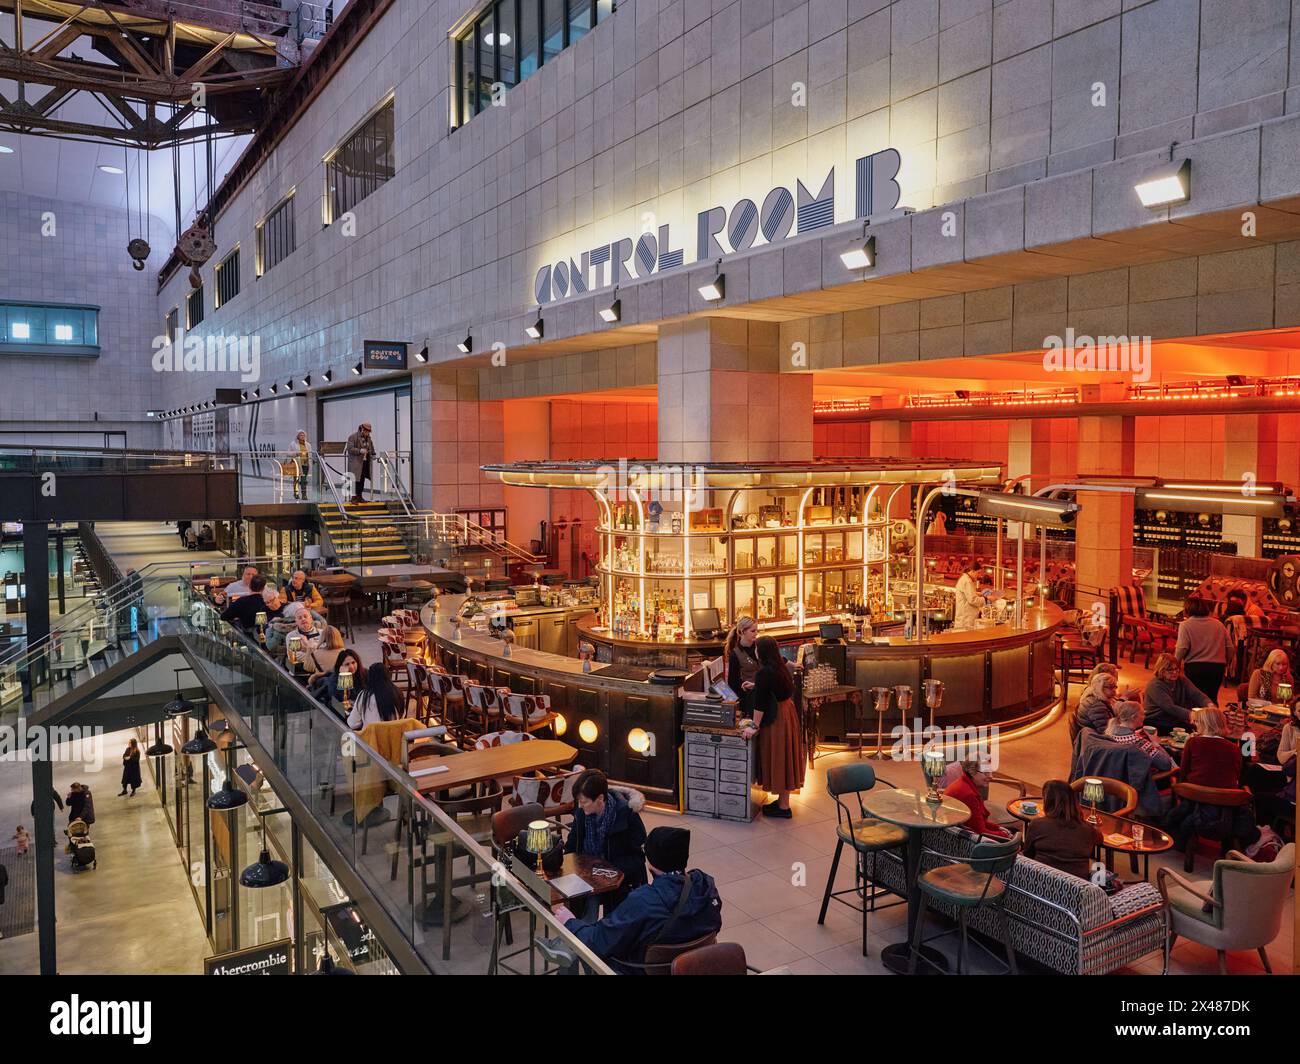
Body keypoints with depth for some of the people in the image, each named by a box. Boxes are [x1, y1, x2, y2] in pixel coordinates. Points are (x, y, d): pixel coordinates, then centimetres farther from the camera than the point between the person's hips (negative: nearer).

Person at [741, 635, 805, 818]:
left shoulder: (764, 672, -23)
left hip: (776, 720, -9)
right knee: (784, 759, 17)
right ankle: (783, 801, 30)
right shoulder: (780, 666, 4)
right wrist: (756, 686, 31)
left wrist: (755, 727, -13)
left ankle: (783, 807, 14)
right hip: (787, 714, 9)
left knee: (778, 761, 3)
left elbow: (760, 703, -20)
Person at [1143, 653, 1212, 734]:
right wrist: (1190, 715, -37)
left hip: (1176, 723, 6)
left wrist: (1209, 704, -28)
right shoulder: (1155, 685, -15)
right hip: (1155, 725, -6)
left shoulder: (1181, 680, 8)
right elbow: (1170, 708, -25)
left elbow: (1196, 694, -6)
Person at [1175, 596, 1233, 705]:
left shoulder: (1186, 625, -4)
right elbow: (1230, 648, 8)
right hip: (1218, 667, 4)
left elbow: (1182, 648, -15)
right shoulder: (1218, 624, 9)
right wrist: (1224, 663, 21)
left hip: (1195, 667, -4)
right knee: (1212, 699, 13)